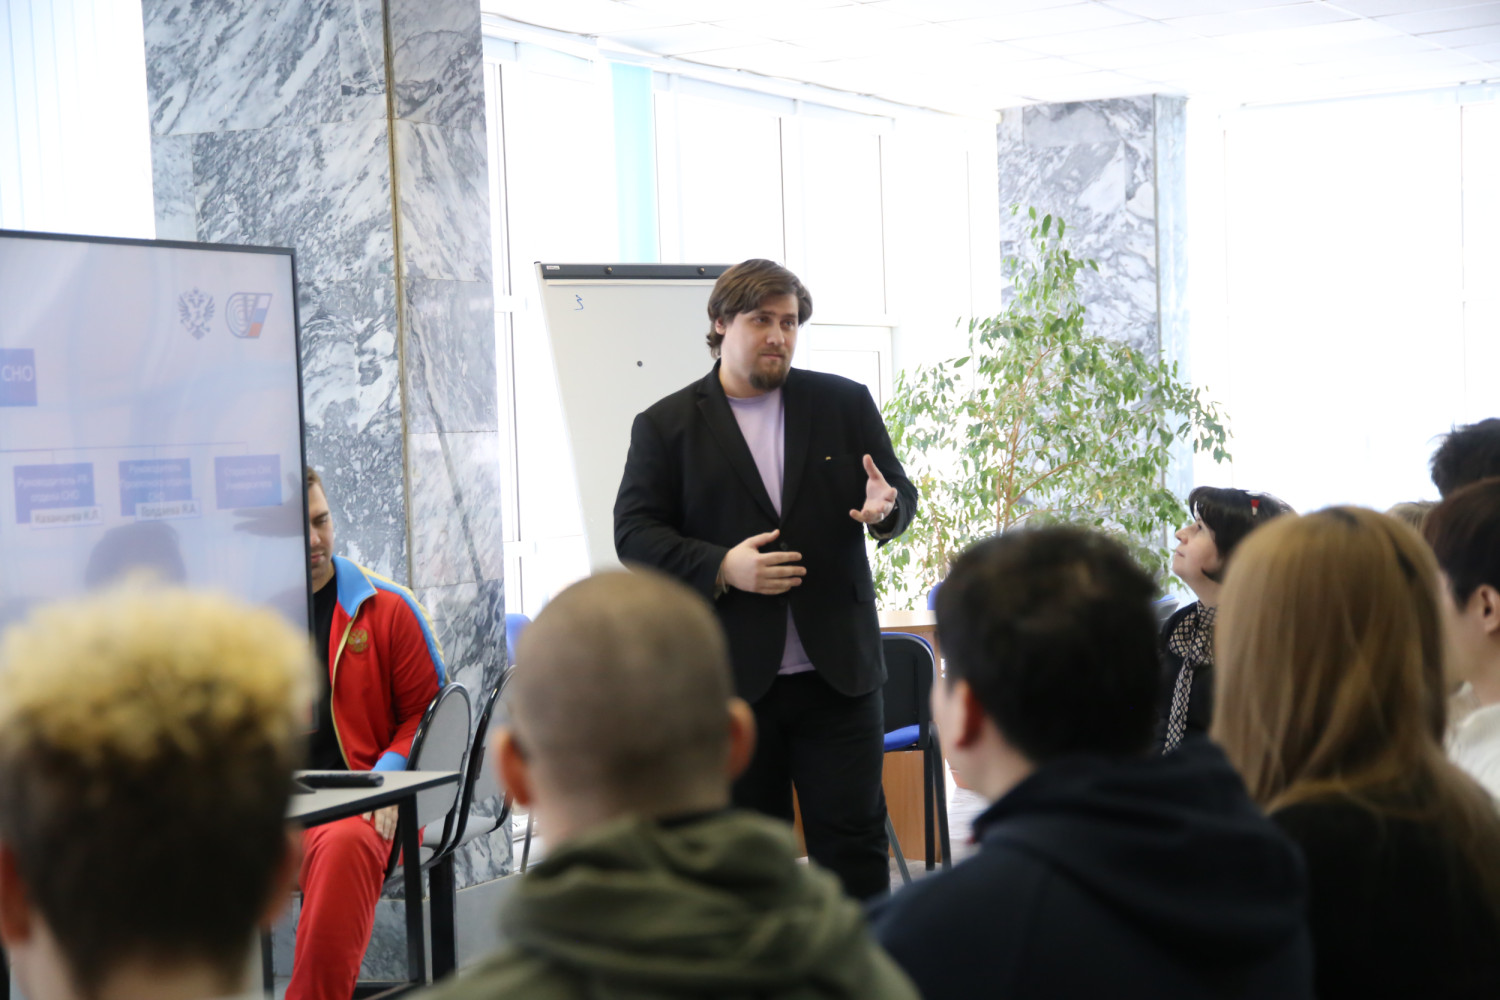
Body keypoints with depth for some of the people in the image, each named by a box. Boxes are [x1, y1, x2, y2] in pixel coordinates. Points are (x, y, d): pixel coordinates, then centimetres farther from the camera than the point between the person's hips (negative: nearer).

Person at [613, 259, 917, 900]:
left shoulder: (845, 404, 9)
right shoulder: (666, 426, 3)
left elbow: (899, 490, 13)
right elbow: (635, 533, -2)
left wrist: (885, 507, -13)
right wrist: (720, 568, -18)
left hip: (836, 671, 1)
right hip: (729, 678, -1)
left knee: (854, 836, 2)